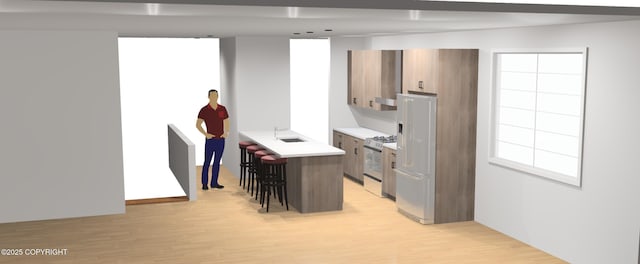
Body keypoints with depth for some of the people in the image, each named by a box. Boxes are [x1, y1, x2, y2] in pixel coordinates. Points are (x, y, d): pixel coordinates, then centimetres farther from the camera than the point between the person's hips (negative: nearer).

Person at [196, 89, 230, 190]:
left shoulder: (223, 109, 4)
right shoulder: (204, 110, -7)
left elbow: (226, 122, 13)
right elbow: (198, 124, -5)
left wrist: (226, 132, -3)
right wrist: (206, 134, -14)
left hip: (221, 140, 4)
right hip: (210, 140, -4)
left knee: (217, 162, 10)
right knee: (207, 162, 1)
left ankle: (214, 183, 19)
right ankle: (204, 183, 10)